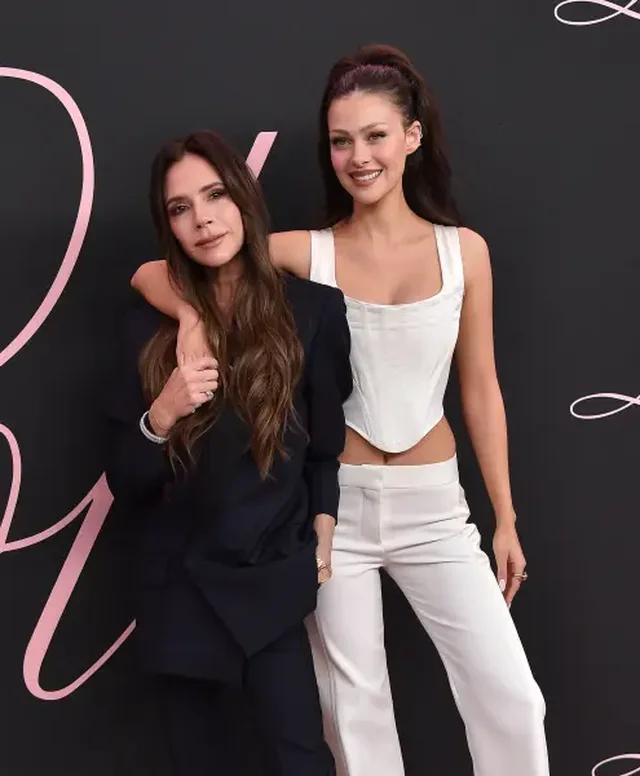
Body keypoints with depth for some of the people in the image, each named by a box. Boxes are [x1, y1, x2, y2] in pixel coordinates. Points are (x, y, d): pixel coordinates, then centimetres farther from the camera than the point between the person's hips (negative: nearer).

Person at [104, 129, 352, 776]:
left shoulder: (312, 310, -5)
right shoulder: (149, 325, -2)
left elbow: (329, 443, 7)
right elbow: (124, 486, -2)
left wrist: (324, 534, -1)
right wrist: (161, 416, -18)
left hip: (278, 584, -2)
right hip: (180, 589, 2)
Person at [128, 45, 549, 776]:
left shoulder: (463, 250, -1)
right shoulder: (305, 252, -5)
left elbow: (480, 391, 4)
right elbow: (152, 274, -3)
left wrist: (505, 519, 6)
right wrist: (193, 312, -24)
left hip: (432, 501, 1)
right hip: (336, 501, 0)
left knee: (510, 697, 1)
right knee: (354, 704, 10)